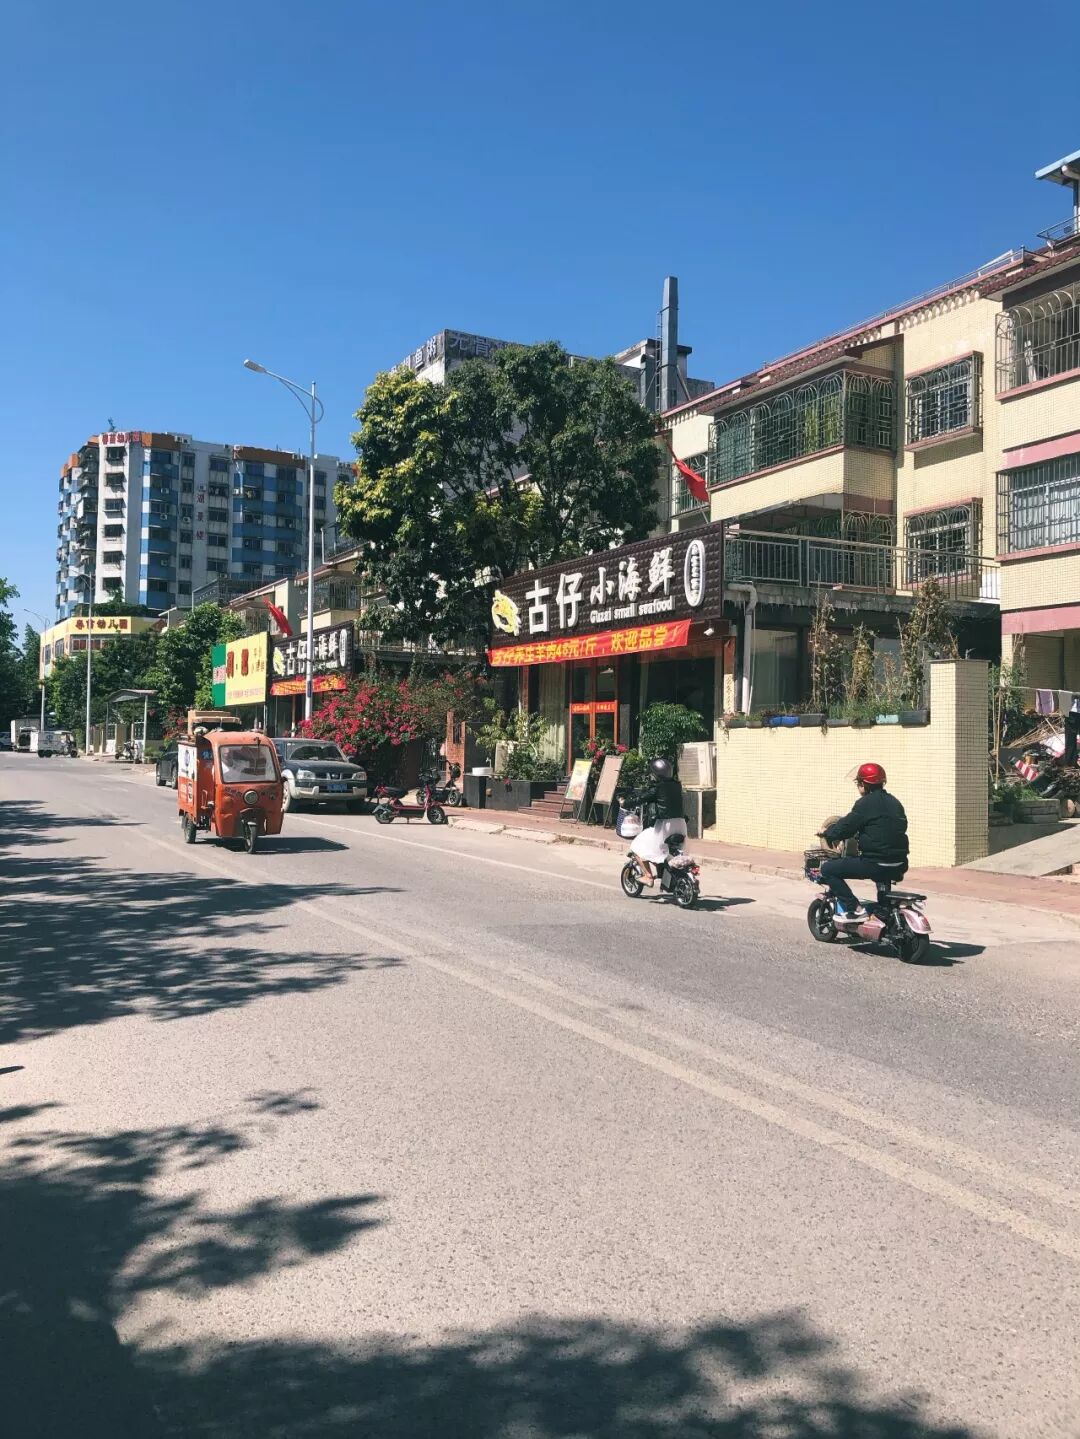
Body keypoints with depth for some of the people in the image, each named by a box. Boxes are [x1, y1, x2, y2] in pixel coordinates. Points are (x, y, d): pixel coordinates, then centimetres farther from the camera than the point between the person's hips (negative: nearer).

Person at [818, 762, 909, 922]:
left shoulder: (866, 803, -8)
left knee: (828, 869, -1)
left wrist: (827, 832, 12)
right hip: (899, 866, 8)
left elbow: (846, 827, -8)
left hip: (876, 864, -8)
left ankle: (854, 909, -9)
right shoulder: (894, 802, 14)